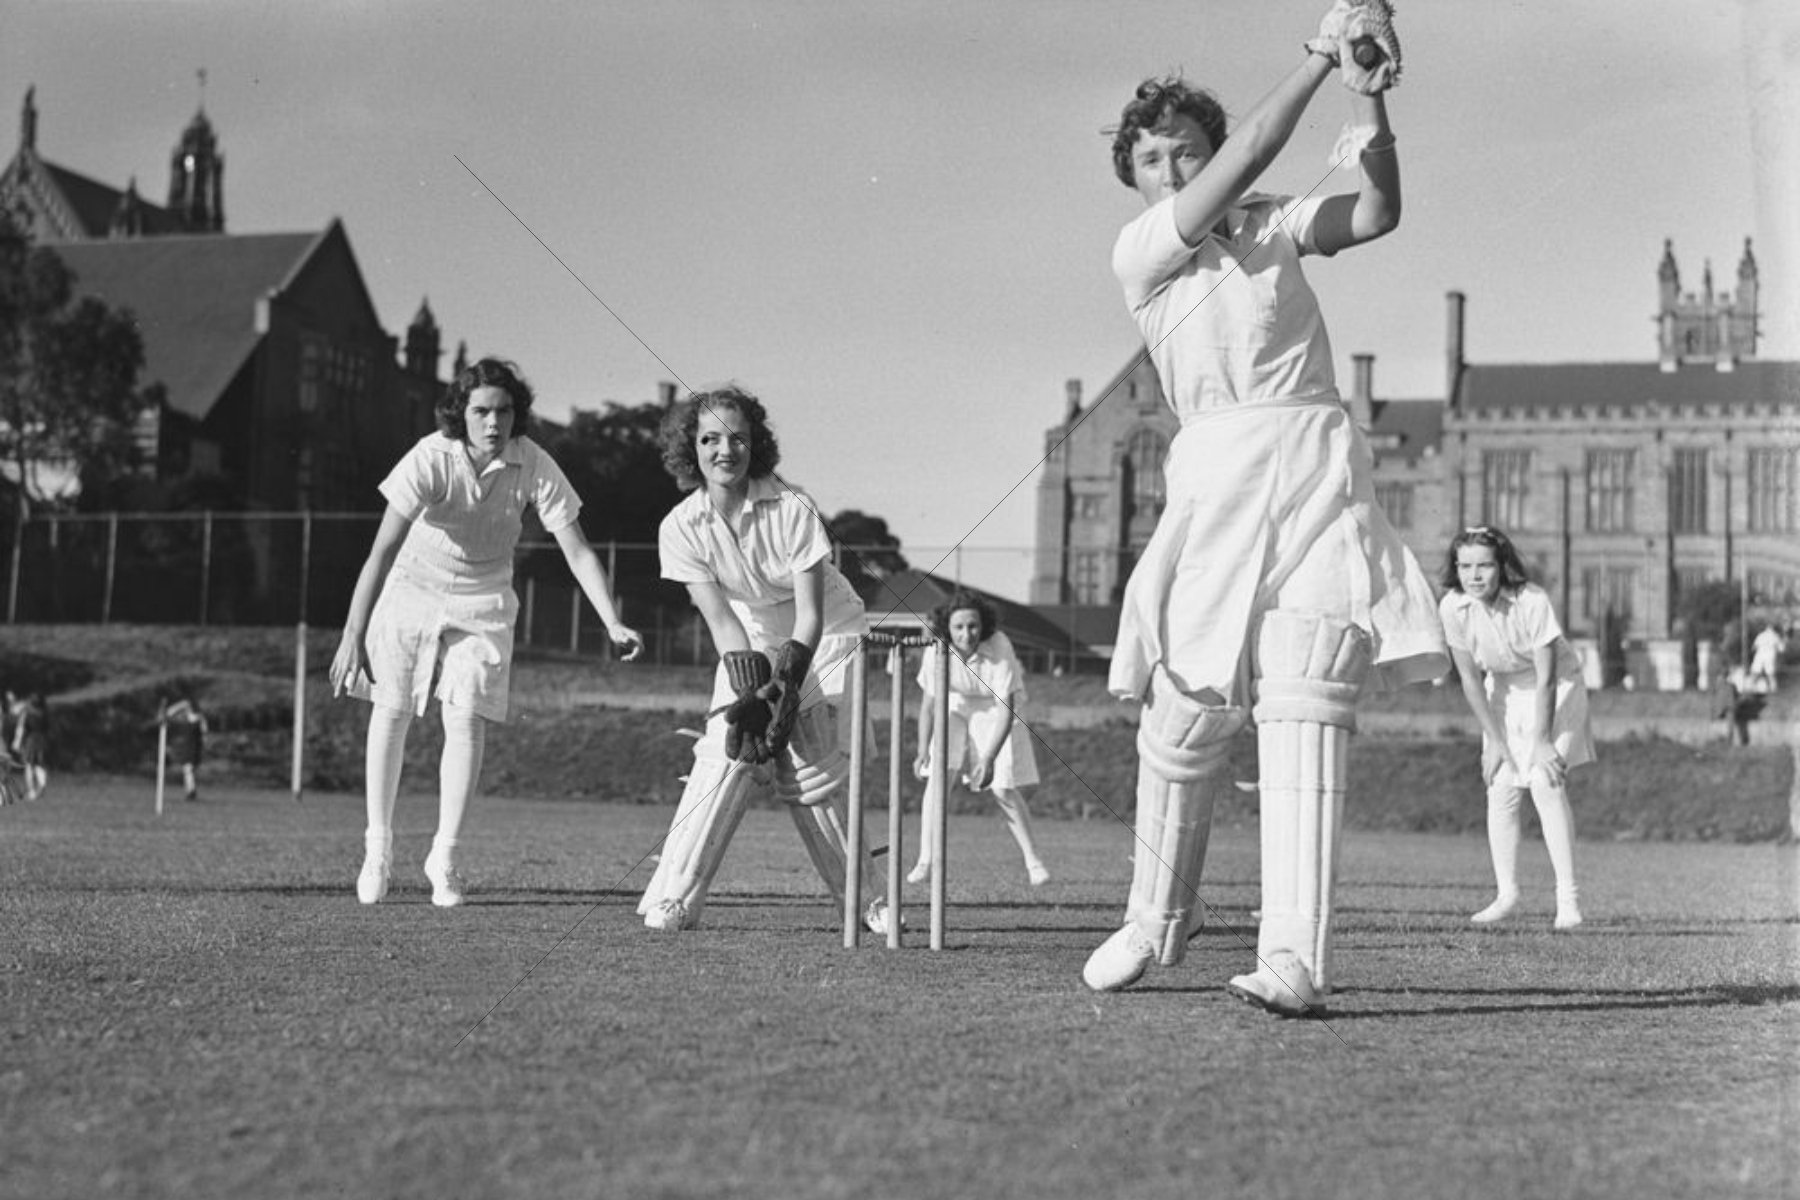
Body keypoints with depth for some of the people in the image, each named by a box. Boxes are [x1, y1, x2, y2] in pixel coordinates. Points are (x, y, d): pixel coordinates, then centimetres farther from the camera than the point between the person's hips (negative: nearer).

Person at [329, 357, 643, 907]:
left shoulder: (534, 467, -21)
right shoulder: (431, 459, -27)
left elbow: (577, 551, -19)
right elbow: (382, 549, -28)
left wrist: (613, 624, -31)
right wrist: (353, 635, -32)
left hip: (483, 602, 1)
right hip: (411, 590, -1)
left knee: (467, 723, -10)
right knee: (391, 710, 4)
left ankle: (444, 856, 2)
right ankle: (378, 845, 20)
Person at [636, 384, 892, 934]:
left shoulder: (791, 508, -24)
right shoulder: (681, 527, -16)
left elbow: (810, 613, -24)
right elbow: (720, 619, -18)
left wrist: (788, 685, -36)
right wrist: (747, 697, -30)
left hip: (826, 636, -2)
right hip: (752, 641, 2)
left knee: (811, 772, -13)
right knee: (726, 756, -16)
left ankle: (868, 899, 0)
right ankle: (673, 900, -14)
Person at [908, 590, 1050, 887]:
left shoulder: (999, 648, -32)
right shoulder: (937, 651, -25)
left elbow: (1006, 709, -31)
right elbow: (929, 702, -13)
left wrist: (989, 758, -37)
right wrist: (923, 750, -20)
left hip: (995, 711, -1)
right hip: (955, 709, 2)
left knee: (1003, 789, -8)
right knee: (939, 773, -17)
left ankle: (1032, 860, 11)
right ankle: (925, 860, -12)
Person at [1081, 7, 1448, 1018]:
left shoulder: (1271, 222, 17)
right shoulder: (1138, 250, 8)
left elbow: (1376, 214, 1)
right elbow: (1245, 160, -5)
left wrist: (1370, 101, -10)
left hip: (1319, 466, 0)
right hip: (1218, 478, 0)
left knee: (1305, 705, -14)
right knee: (1187, 717, 0)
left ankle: (1296, 957, -22)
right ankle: (1157, 924, 23)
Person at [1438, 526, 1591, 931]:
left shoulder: (1532, 601, -31)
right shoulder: (1453, 608, -20)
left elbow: (1547, 678, -25)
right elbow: (1470, 678, -9)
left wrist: (1542, 742, -23)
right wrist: (1493, 739, -8)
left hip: (1556, 689, -4)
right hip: (1504, 691, 4)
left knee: (1546, 783, -18)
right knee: (1501, 789, -3)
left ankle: (1568, 896, -13)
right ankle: (1507, 895, 8)